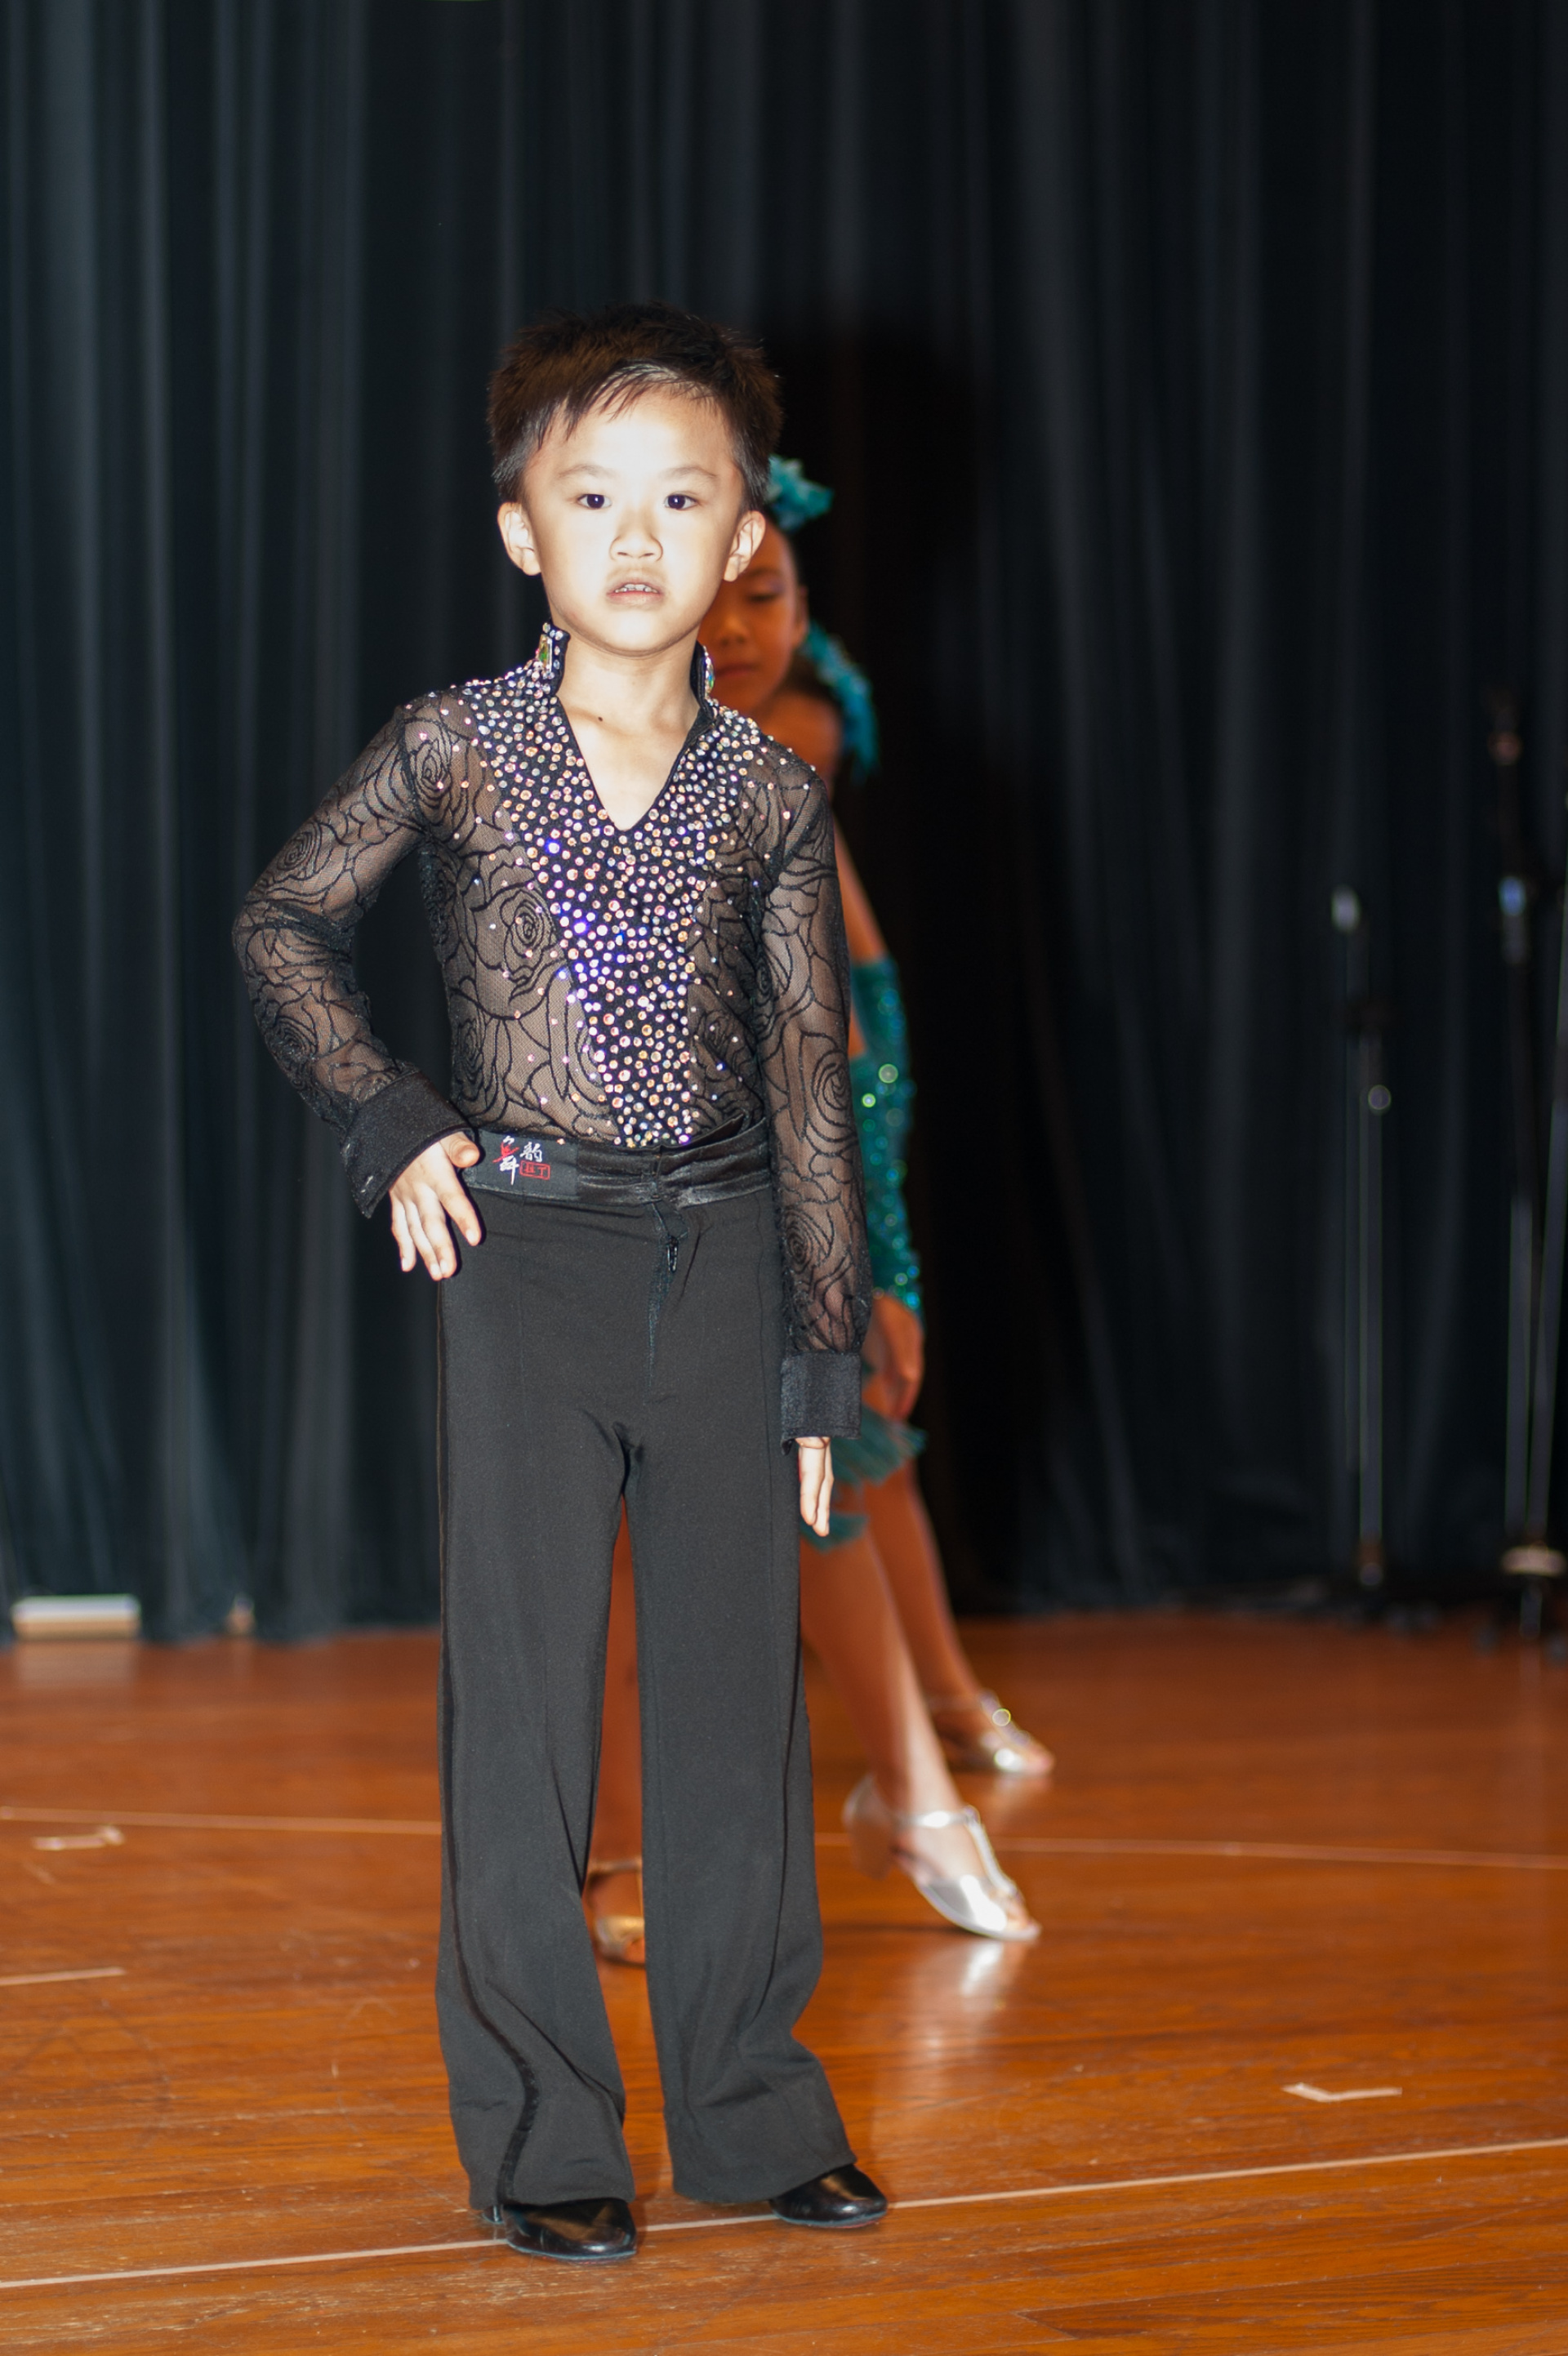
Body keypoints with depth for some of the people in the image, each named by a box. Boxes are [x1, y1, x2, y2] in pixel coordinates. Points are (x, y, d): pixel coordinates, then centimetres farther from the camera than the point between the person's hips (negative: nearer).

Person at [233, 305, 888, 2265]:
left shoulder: (769, 795, 2)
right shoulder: (456, 748, -2)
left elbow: (812, 1084, 5)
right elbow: (282, 925, 10)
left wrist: (824, 1358, 3)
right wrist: (385, 1124, -2)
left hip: (726, 1253, 2)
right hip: (529, 1247, -2)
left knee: (738, 1693, 7)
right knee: (522, 1700, 2)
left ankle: (749, 2105, 21)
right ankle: (538, 2132, 13)